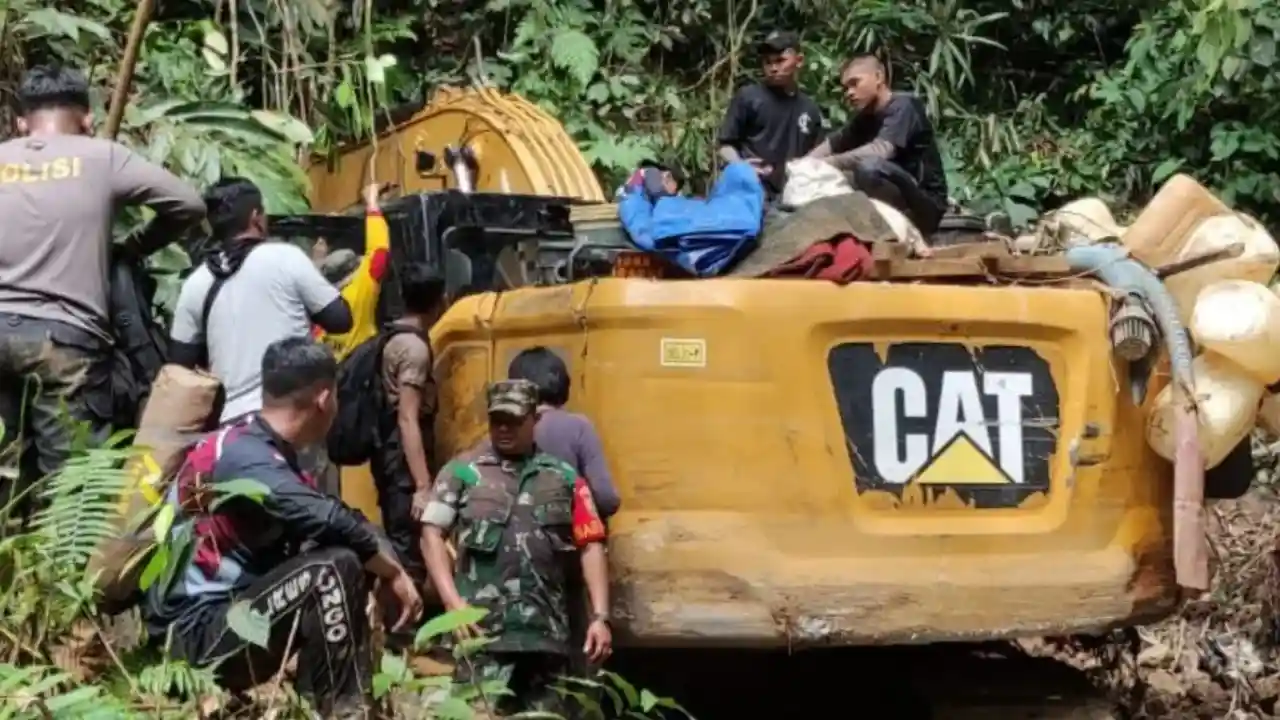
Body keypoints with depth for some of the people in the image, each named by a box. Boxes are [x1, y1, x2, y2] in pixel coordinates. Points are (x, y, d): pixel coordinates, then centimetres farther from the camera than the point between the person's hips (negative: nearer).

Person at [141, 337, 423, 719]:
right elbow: (335, 523, -28)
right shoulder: (246, 458, -19)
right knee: (336, 568, -24)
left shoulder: (251, 445, 11)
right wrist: (395, 573, -14)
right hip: (197, 632, -10)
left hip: (225, 610, 10)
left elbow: (316, 522, 15)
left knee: (353, 563, 9)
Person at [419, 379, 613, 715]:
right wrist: (453, 602, -10)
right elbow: (432, 534, 2)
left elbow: (591, 546, 11)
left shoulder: (564, 477, 14)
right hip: (483, 628, -3)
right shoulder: (462, 471, 7)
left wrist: (600, 616, 1)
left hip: (546, 631, 3)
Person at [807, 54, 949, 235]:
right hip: (893, 204, 8)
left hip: (926, 206, -8)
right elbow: (831, 145, 10)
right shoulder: (865, 116, 12)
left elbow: (880, 151, -29)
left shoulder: (902, 106, -14)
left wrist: (829, 163, -28)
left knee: (869, 166, -33)